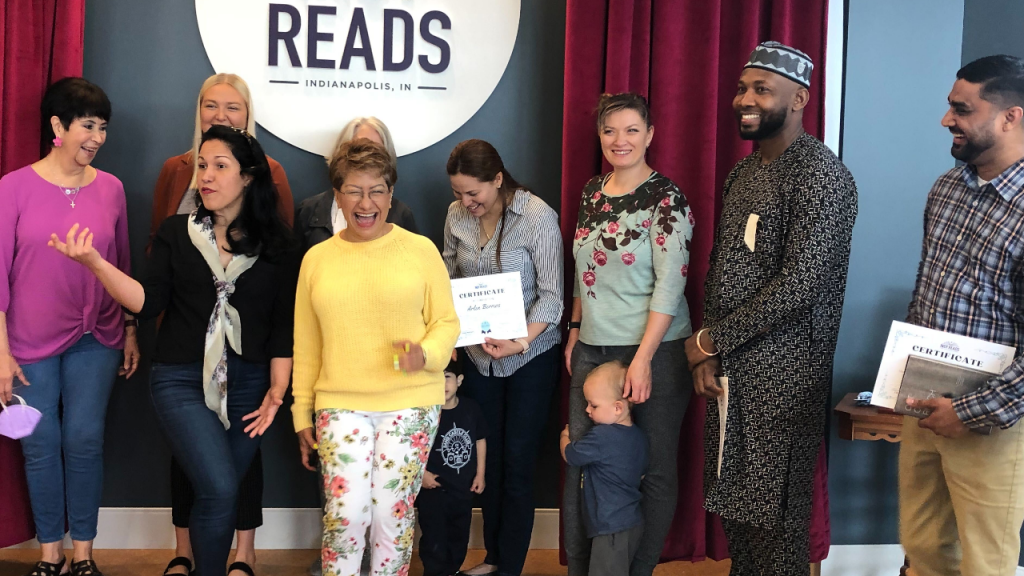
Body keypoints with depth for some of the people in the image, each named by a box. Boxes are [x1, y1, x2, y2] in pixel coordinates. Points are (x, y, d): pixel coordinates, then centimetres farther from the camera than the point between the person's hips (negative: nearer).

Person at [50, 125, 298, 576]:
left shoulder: (276, 246, 2)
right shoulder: (176, 233, 3)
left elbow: (283, 325, 1)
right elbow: (149, 302, -7)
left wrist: (277, 391, -5)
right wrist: (94, 263, -19)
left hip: (248, 383, 1)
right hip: (182, 381, -1)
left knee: (222, 494, 9)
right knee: (218, 489, -15)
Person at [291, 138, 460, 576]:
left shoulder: (421, 250, 1)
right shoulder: (317, 259, 7)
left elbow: (446, 322, 3)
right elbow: (306, 346, 11)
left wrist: (426, 354, -18)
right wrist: (302, 414, 12)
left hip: (410, 401, -1)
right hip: (340, 404, 1)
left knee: (392, 512, 2)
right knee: (346, 511, -9)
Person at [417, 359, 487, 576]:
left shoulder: (471, 408, -3)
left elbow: (480, 440, 8)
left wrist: (480, 474, 7)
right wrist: (421, 473, -18)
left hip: (464, 487, 5)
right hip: (434, 488, -5)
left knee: (459, 539, 18)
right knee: (434, 542, -3)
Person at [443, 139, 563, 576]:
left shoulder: (538, 217, -16)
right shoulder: (456, 216, 0)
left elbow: (551, 294, -15)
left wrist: (521, 342, -26)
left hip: (530, 356, -5)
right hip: (479, 355, 5)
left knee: (517, 463, 1)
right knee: (488, 458, 12)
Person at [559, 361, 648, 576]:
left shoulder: (601, 437, -21)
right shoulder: (638, 437, 6)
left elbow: (569, 454, -5)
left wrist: (565, 435, 16)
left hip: (611, 529, -9)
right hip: (633, 523, 9)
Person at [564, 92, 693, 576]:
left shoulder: (666, 199, -11)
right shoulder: (593, 192, 9)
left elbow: (670, 286, -16)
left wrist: (643, 360, -20)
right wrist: (575, 329, 16)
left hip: (652, 352, -6)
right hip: (593, 351, 6)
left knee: (653, 469, 6)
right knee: (580, 461, 9)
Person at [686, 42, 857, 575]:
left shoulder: (820, 174, -16)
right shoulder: (743, 171, 12)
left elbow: (799, 286, -22)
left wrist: (712, 340, -14)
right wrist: (707, 349, 2)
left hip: (783, 373, -8)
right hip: (729, 366, 8)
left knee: (775, 508, 4)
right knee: (733, 497, 18)